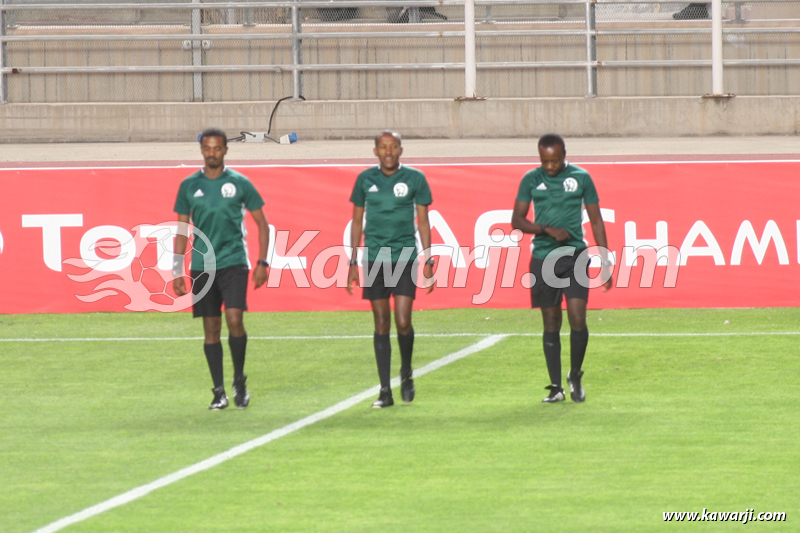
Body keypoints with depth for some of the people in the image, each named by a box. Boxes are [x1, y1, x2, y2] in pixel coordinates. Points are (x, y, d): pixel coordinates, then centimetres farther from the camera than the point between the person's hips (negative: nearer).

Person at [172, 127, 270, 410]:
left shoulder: (239, 183, 2)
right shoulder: (189, 186, 7)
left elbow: (262, 224, 7)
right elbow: (182, 230, 12)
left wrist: (262, 263, -1)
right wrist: (177, 271, 7)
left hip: (234, 262, -2)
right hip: (202, 266, 2)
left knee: (234, 319, -17)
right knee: (211, 329, 3)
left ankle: (239, 380, 3)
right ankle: (219, 392, 10)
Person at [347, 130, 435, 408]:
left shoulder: (415, 178, 1)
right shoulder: (366, 179, 5)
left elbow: (423, 221, 5)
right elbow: (357, 222, 11)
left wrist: (428, 261, 1)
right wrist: (353, 263, 8)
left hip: (405, 259, -2)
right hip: (374, 260, 2)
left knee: (403, 322, -10)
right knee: (381, 325, 2)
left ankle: (406, 373, 17)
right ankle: (385, 391, 7)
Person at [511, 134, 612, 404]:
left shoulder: (581, 178, 3)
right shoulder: (531, 180, 4)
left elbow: (596, 220, 8)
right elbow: (517, 220, 2)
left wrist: (605, 261, 6)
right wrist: (548, 229, -14)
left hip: (575, 256, -1)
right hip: (543, 258, 1)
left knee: (577, 318, -12)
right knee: (551, 325, 3)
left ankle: (575, 377, 9)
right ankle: (556, 387, 10)